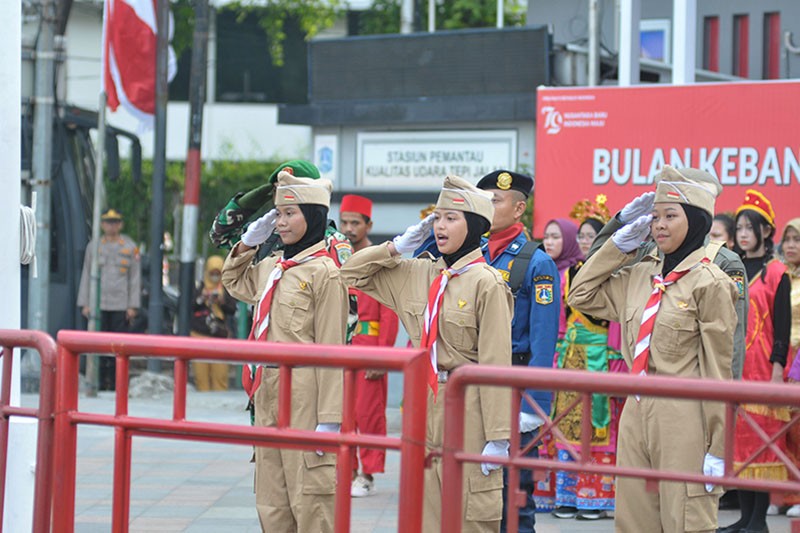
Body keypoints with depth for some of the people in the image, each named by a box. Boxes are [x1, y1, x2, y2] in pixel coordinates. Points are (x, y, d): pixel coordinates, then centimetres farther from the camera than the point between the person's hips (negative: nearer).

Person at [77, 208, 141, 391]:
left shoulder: (130, 247, 4)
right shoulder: (93, 246, 8)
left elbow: (135, 278, 3)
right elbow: (86, 276, 9)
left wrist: (133, 306, -3)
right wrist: (84, 304, 3)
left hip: (121, 306, -1)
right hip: (98, 305, 1)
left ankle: (116, 384, 4)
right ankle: (99, 383, 4)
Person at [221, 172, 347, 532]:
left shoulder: (323, 272, -9)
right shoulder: (271, 267, 14)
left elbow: (330, 349, -12)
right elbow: (234, 282, 37)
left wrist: (329, 418, -16)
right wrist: (248, 242, 20)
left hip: (304, 397, -8)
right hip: (267, 395, 8)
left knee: (309, 502, -6)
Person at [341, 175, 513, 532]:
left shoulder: (486, 282, -11)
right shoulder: (419, 274, 9)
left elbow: (495, 363, -14)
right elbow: (353, 273, 19)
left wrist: (498, 435, -17)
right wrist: (397, 247, 6)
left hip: (468, 407, -7)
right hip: (426, 404, 7)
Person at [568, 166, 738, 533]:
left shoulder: (709, 283, -7)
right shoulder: (640, 277, 12)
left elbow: (717, 370, -9)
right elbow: (581, 295, 20)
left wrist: (717, 448, -11)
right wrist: (619, 244, 12)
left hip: (683, 419, -7)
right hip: (637, 415, 7)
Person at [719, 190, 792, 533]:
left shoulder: (776, 274, -2)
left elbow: (782, 325, -6)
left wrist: (777, 371, -13)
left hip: (761, 368, -5)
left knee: (763, 437, -5)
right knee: (739, 437, 5)